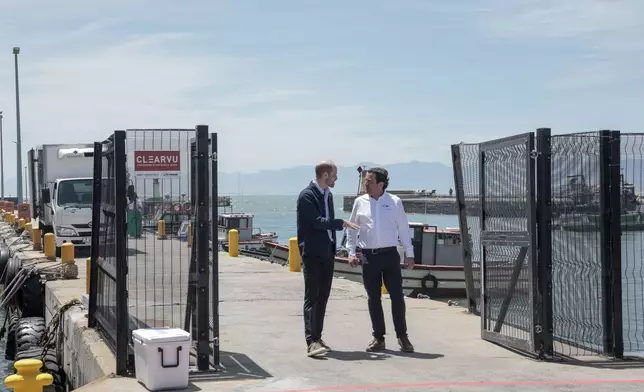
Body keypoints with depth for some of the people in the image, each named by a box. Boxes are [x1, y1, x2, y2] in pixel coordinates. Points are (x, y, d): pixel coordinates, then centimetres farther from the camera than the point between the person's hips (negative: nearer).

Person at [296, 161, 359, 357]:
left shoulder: (328, 194, 14)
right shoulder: (307, 195, -12)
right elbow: (317, 222, -21)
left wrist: (333, 249, 16)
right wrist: (342, 223, -16)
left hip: (327, 252, 8)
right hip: (312, 253, -8)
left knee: (323, 297, 9)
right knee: (312, 297, -10)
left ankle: (317, 338, 15)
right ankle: (312, 342, -15)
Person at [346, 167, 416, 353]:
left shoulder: (394, 202, 1)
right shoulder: (360, 202, 5)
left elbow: (404, 228, 5)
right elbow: (352, 229, 11)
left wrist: (409, 253, 3)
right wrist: (351, 252, 3)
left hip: (390, 254, -2)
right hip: (368, 255, 2)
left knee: (397, 295, -2)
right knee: (373, 298, 6)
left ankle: (402, 336, 10)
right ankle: (378, 337, 15)